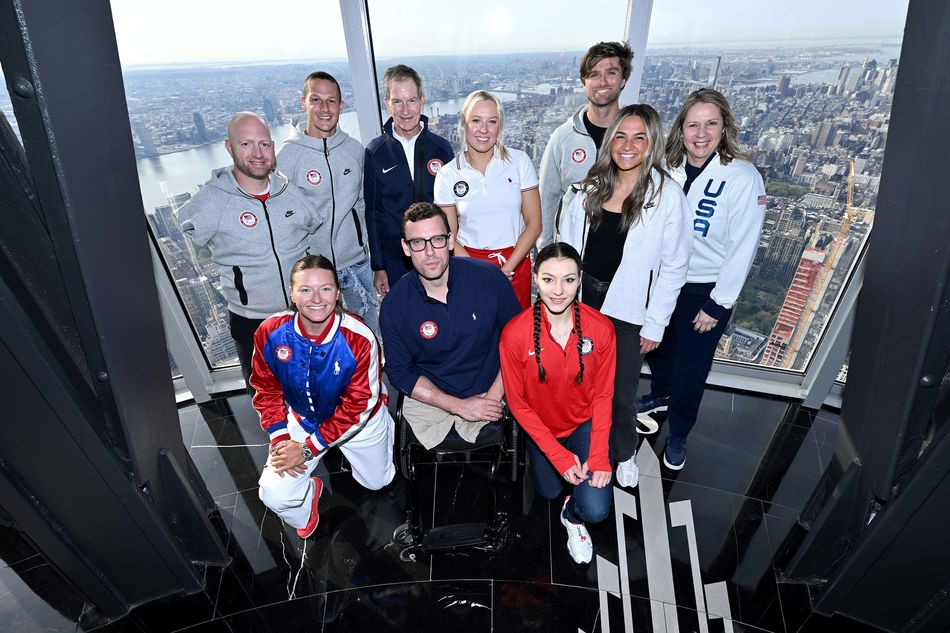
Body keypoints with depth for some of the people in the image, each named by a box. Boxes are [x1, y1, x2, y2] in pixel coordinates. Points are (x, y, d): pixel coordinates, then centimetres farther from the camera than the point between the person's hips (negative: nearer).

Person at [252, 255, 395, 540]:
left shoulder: (359, 338, -34)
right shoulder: (269, 333, -24)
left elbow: (357, 406, -25)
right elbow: (266, 389, -7)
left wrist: (308, 447, -22)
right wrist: (279, 439, -15)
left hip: (359, 419, -1)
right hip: (302, 417, 2)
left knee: (376, 482, 21)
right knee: (274, 495, -10)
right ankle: (307, 501, 27)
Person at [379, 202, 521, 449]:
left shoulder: (488, 277, -11)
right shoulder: (394, 305, -10)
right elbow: (399, 372, -2)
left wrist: (495, 394, -8)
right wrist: (459, 405, -10)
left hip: (488, 398, 0)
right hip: (430, 400, 0)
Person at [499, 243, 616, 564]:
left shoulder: (601, 329, -22)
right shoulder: (514, 334, -26)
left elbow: (603, 396, -10)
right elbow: (517, 402, -14)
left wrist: (599, 456, -16)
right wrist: (559, 455, -16)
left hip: (586, 423, 0)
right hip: (541, 427, 1)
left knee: (596, 510, -14)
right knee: (548, 492, 20)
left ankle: (572, 515, 23)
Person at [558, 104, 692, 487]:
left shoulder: (667, 196, -10)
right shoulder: (592, 186, 1)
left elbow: (673, 267, -8)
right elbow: (568, 243, 7)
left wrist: (655, 325, -8)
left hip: (627, 311, -3)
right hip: (581, 300, 4)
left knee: (621, 393, 10)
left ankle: (625, 452, 39)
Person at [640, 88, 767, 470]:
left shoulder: (743, 177, -18)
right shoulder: (670, 167, -5)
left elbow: (741, 249, -16)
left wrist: (717, 305, -14)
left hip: (705, 291, -4)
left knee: (691, 368, 7)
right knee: (657, 346, 23)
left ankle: (677, 436, 33)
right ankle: (661, 396, 54)